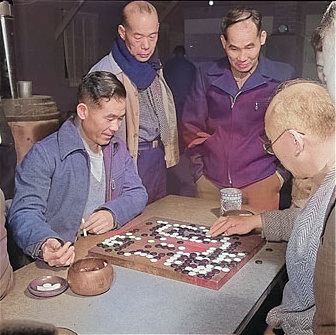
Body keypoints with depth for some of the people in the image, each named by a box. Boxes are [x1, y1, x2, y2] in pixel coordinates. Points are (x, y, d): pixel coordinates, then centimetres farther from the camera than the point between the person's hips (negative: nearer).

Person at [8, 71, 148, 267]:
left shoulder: (117, 149, 13)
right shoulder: (44, 155, -10)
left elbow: (137, 193, 11)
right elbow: (24, 212, -16)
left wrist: (113, 214, -12)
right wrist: (44, 245, -39)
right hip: (62, 261, -5)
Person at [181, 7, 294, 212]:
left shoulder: (283, 77, -4)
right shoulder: (207, 75, 3)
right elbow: (191, 125, 8)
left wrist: (281, 172, -1)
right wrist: (200, 169, 4)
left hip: (260, 183, -2)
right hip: (211, 183, 2)